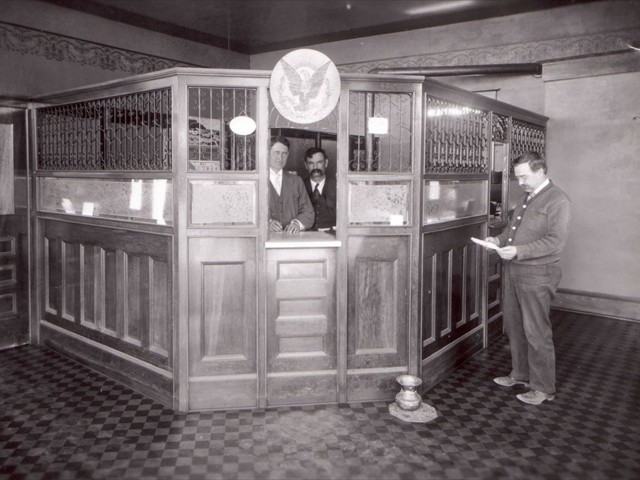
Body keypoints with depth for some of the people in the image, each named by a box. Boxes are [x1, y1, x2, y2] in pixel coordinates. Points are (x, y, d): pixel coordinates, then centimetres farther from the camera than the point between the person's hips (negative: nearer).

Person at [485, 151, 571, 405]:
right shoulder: (525, 199, 15)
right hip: (514, 270, 8)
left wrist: (518, 251, -27)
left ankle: (543, 388, 14)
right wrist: (499, 240, 3)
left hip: (537, 275, -8)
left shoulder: (558, 201, -12)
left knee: (537, 332, 0)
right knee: (515, 327, 16)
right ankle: (520, 374, 33)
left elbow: (555, 241, -20)